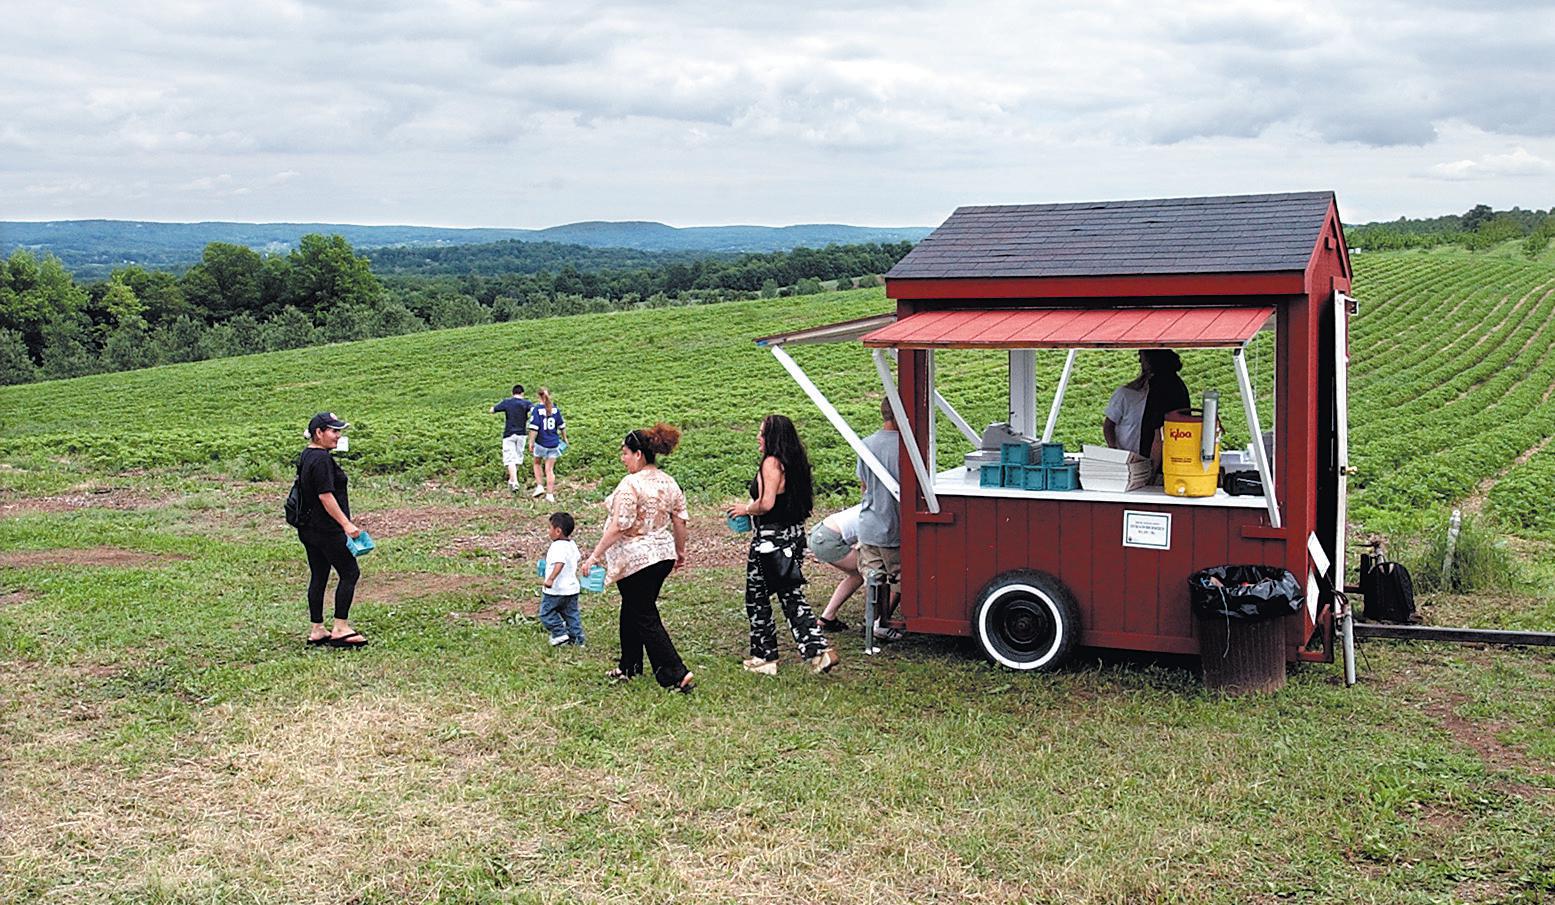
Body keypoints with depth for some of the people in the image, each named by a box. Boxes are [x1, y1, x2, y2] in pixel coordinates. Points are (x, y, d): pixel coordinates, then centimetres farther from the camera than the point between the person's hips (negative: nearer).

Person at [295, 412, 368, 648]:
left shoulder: (306, 456, 14)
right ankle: (340, 629, -2)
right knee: (350, 573, -3)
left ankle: (317, 631, 16)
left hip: (308, 529, 10)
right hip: (326, 530, -10)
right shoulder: (321, 460, -17)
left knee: (318, 576, 12)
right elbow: (326, 496, -22)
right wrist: (346, 524, -22)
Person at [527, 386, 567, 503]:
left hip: (541, 443, -2)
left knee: (537, 463, 25)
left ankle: (539, 486, 17)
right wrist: (564, 438, 23)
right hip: (554, 444, 3)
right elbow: (562, 425, 8)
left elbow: (534, 428, -15)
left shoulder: (536, 409, -11)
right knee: (549, 469, 7)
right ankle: (550, 495, 5)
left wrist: (531, 442, -7)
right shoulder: (555, 409, 0)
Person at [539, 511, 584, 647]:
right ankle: (577, 639, 14)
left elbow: (559, 563, -37)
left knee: (546, 612, 7)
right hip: (572, 588, 9)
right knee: (571, 614, 14)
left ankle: (560, 633, 3)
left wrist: (551, 579, -43)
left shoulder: (558, 546, -21)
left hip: (556, 590, -9)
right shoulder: (572, 544, 8)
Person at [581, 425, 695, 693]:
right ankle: (629, 666, 33)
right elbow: (680, 520, 8)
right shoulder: (669, 482, 4)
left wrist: (594, 555, -17)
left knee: (645, 618, 0)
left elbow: (619, 526, -22)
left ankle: (676, 675, -4)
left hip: (635, 558, -8)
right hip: (664, 554, 8)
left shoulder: (630, 484, -19)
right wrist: (680, 551, 22)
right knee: (632, 610, 22)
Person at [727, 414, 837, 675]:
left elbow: (766, 504, -25)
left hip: (771, 537, -9)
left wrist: (746, 509, -6)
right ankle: (818, 649, 2)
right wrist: (753, 507, 18)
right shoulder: (795, 462, 10)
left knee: (757, 598, 7)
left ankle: (764, 657, 15)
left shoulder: (771, 462, -17)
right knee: (792, 595, 12)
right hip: (794, 534, 9)